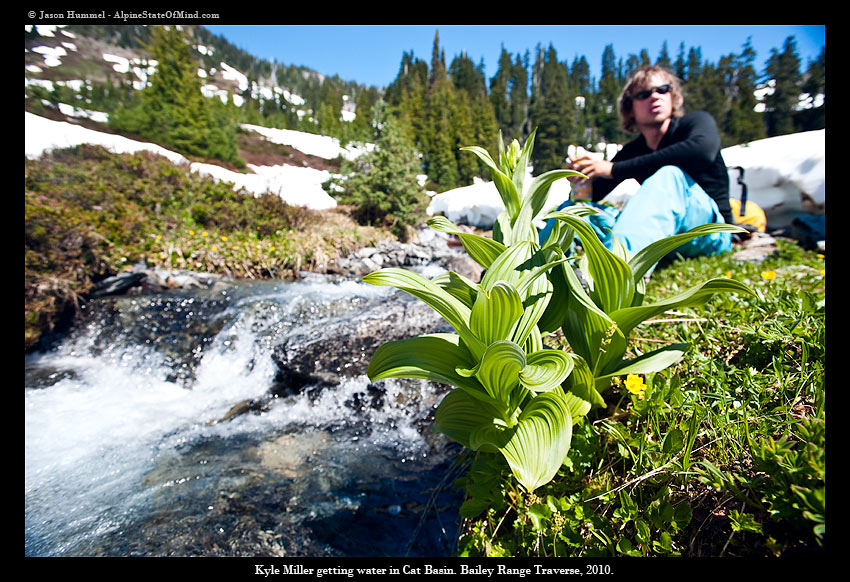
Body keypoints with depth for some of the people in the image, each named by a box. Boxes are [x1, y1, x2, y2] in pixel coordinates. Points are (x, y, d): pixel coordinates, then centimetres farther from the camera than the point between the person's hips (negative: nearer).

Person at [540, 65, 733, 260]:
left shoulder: (696, 122, -2)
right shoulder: (632, 151, 10)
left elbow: (702, 150, -27)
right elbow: (593, 194, 8)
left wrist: (614, 169, -27)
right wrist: (581, 173, -17)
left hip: (711, 230, -4)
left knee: (669, 174, -34)